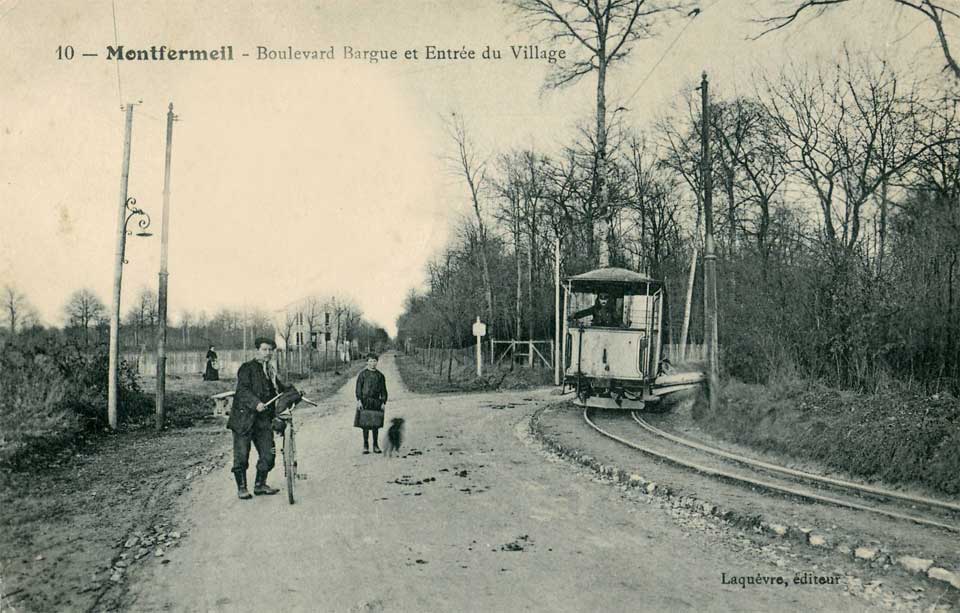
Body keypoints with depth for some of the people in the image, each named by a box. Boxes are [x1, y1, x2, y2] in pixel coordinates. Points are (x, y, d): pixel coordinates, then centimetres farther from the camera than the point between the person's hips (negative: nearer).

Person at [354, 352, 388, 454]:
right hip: (365, 401, -2)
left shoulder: (380, 375, 9)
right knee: (365, 424, -1)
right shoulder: (362, 374, 2)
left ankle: (376, 445, 14)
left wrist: (383, 403, 2)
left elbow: (383, 390, 10)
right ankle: (365, 446, 7)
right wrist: (359, 400, -11)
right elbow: (358, 388, -2)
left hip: (376, 402, 2)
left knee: (376, 425, 5)